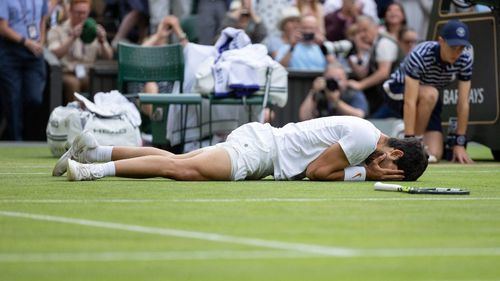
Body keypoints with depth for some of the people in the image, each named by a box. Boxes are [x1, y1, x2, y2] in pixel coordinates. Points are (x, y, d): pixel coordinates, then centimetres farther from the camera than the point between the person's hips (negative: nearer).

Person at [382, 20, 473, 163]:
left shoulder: (465, 60, -21)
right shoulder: (420, 56, -35)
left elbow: (463, 103, -18)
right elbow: (410, 102, -39)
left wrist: (459, 144, -20)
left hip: (428, 103, 4)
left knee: (435, 154, -15)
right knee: (429, 94, -38)